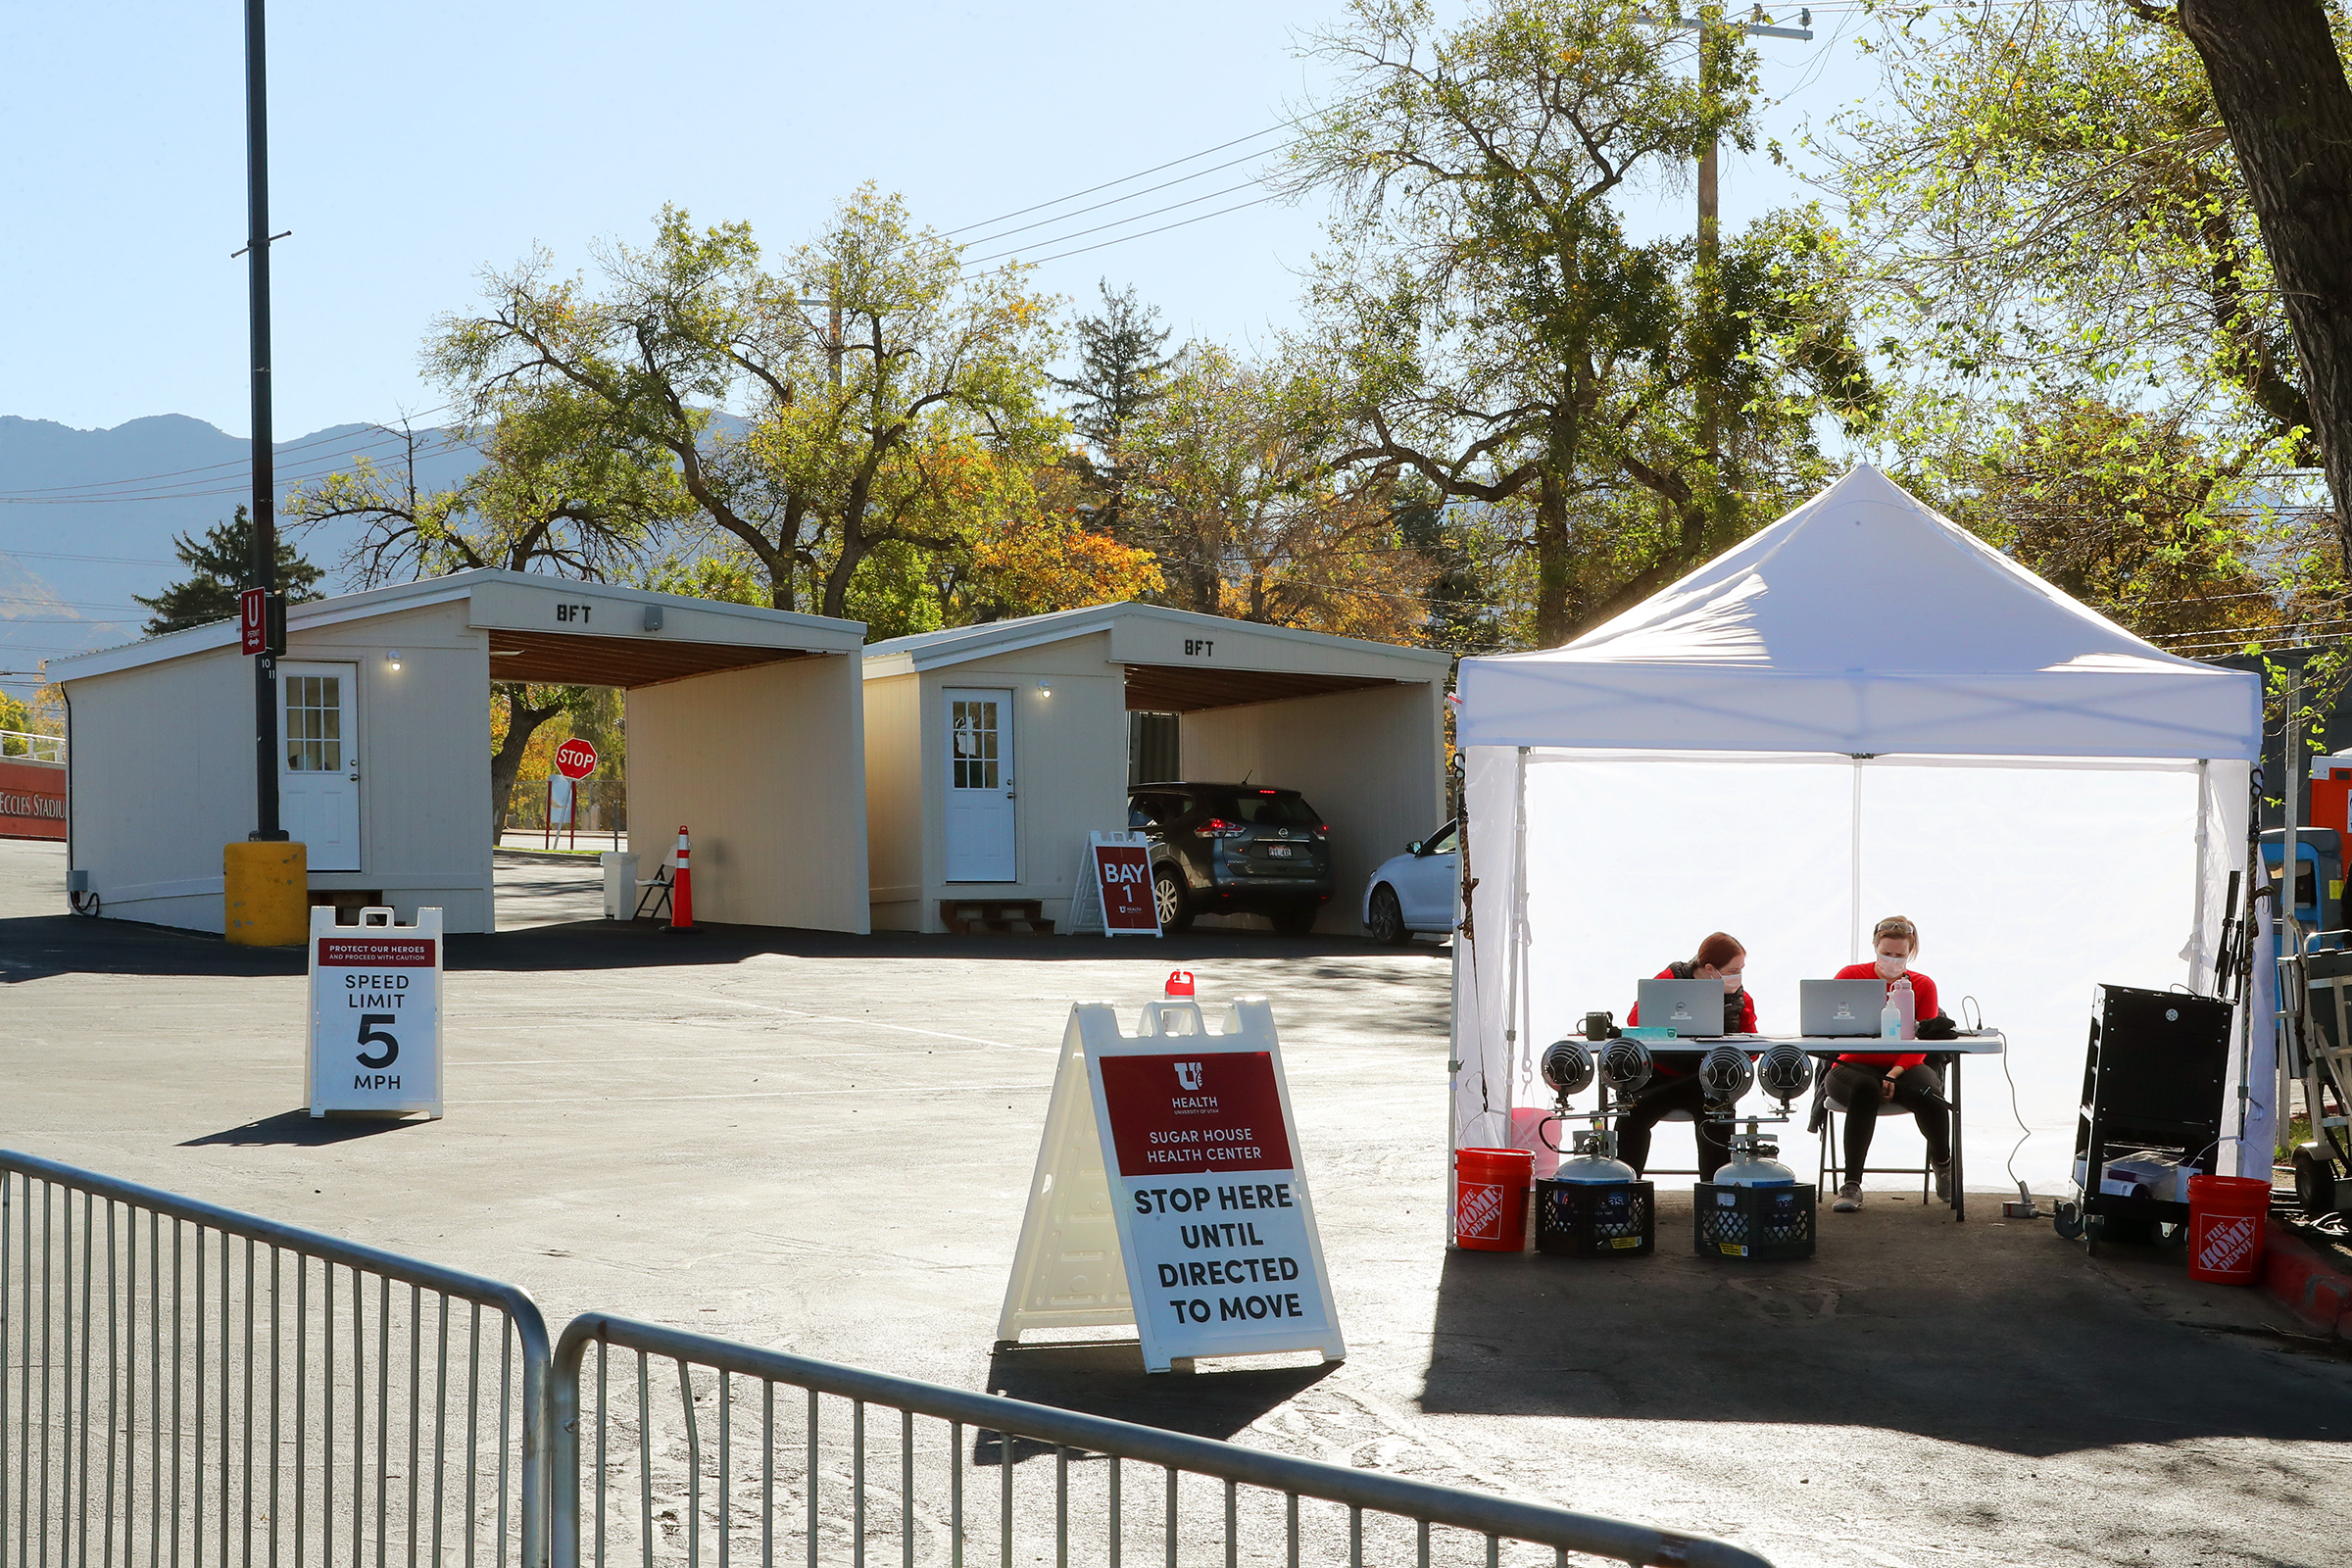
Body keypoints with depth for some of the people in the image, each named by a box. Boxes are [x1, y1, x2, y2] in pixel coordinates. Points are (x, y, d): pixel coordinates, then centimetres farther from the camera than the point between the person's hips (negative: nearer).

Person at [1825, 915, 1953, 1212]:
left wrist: (1895, 1073, -19)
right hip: (1854, 1067, -1)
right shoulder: (1850, 976, 7)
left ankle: (1942, 1163, 3)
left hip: (1905, 1067, 1)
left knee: (1929, 1095, -31)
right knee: (1865, 1089, -37)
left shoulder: (1923, 986, 9)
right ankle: (1852, 1185, -32)